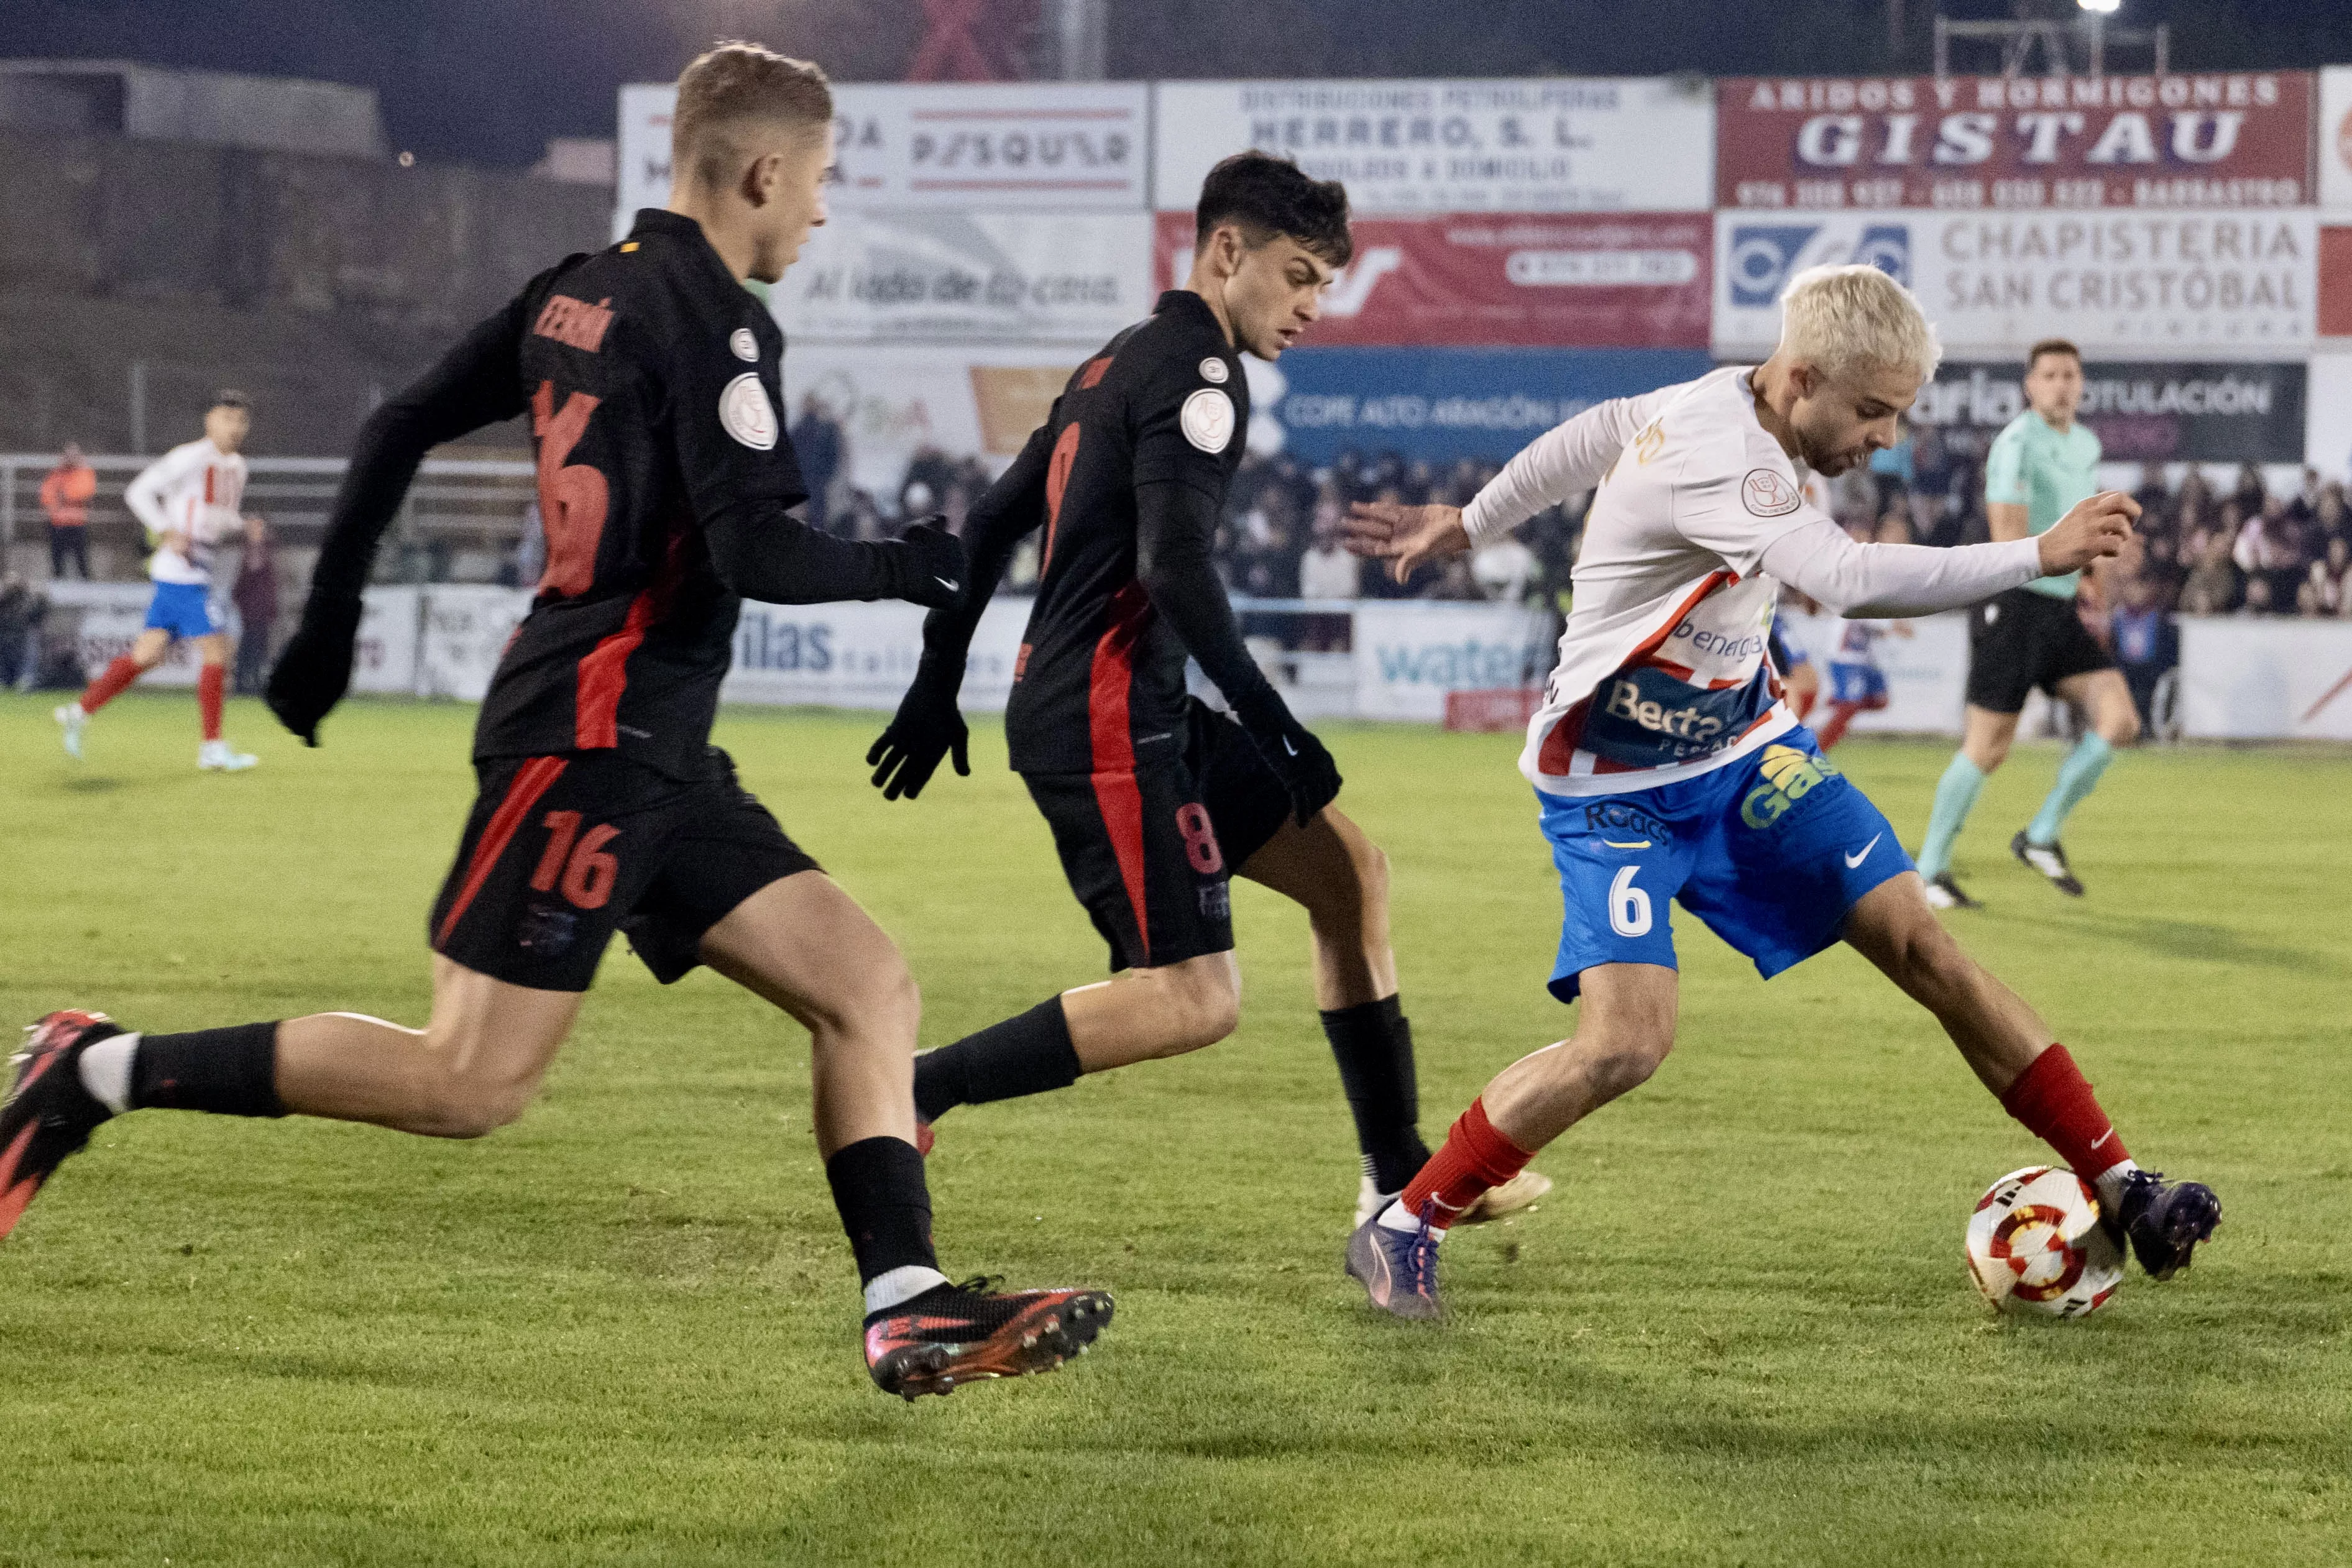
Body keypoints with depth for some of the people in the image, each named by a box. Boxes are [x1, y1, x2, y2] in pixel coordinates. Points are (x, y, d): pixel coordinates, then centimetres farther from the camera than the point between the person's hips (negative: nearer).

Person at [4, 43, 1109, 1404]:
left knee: (869, 987, 4)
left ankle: (910, 1311, -3)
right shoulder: (713, 321, -12)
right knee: (469, 1086, -11)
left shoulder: (583, 291, 14)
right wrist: (903, 567, -3)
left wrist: (330, 624, 23)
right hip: (591, 738, -10)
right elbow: (752, 555, -20)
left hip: (654, 756, 10)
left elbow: (399, 430, 17)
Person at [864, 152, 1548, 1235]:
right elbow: (1173, 565, -23)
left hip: (1139, 715, 11)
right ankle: (911, 1091, -11)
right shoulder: (1198, 372, -12)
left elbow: (993, 521, 22)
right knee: (1196, 997, -14)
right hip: (1105, 720, -11)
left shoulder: (1124, 362, 19)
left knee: (1349, 869, 12)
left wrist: (937, 688, 26)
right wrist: (1276, 730, -20)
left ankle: (1400, 1182, 14)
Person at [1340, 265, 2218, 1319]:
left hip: (1743, 750, 8)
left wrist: (1468, 524, 31)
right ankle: (1401, 1233, -5)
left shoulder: (1725, 404, -2)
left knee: (1921, 946, -4)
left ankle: (2117, 1192, -1)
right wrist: (2039, 556, -47)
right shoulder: (1711, 457, -31)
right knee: (1627, 1041, -22)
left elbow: (1590, 437, 16)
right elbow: (1848, 580, -45)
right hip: (1620, 791, -8)